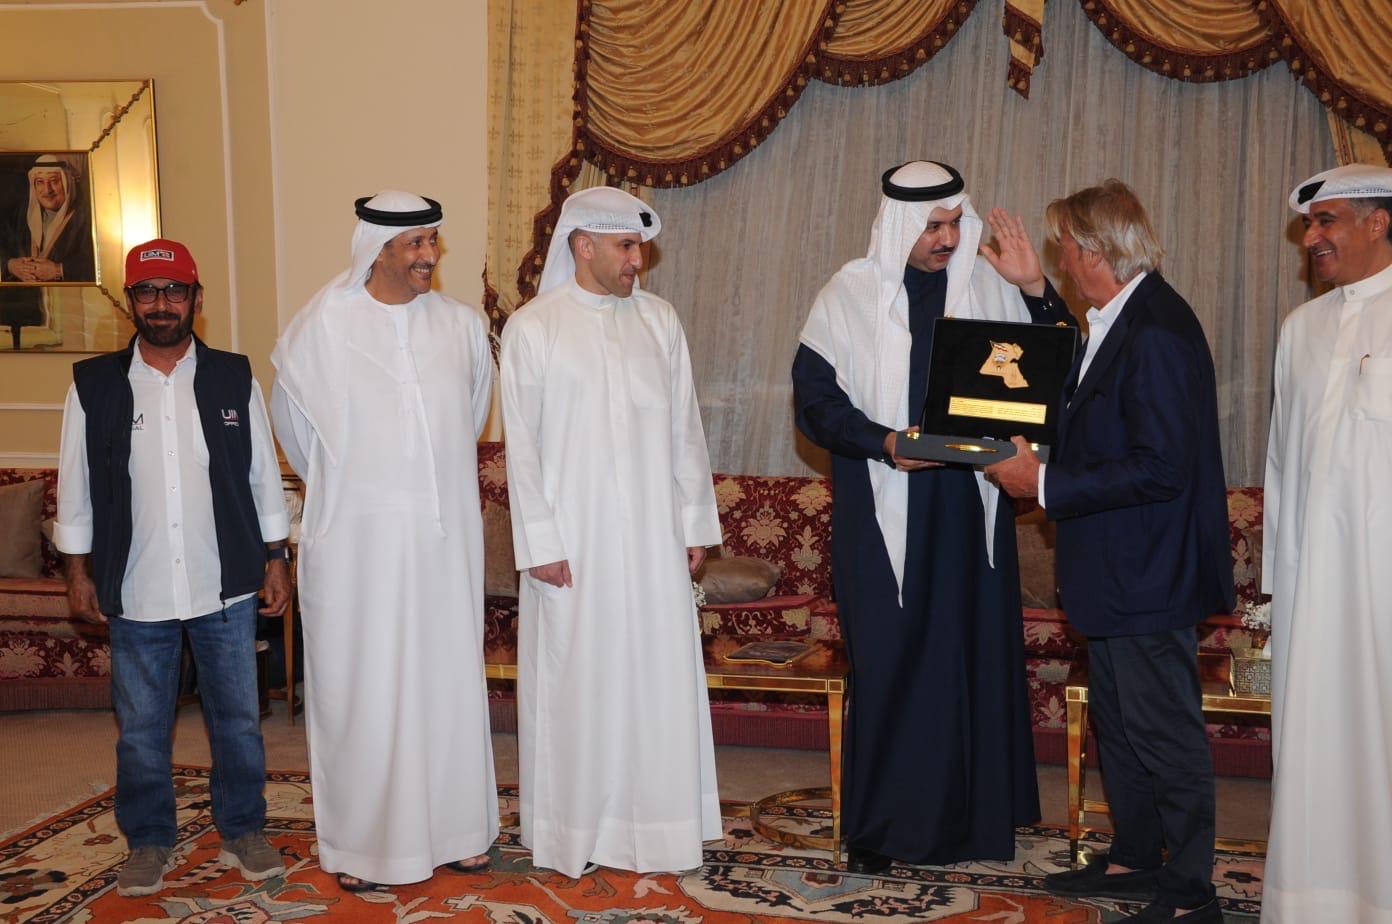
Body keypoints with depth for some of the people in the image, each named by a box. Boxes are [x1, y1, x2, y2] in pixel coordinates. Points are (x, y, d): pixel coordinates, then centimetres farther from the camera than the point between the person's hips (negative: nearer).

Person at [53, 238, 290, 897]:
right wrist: (78, 572, 5)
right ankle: (148, 841, 28)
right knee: (141, 727, 11)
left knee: (237, 718, 10)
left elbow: (263, 476, 5)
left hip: (225, 589, 0)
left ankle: (243, 831, 27)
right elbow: (76, 486, 5)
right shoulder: (94, 386, 0)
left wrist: (274, 560, 5)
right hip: (136, 594, 0)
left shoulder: (235, 379, 1)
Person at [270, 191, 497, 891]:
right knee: (361, 684, 4)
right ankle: (360, 841, 17)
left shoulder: (462, 325, 2)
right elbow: (292, 422, 5)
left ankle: (454, 826, 24)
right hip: (358, 540, -3)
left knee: (447, 676, 10)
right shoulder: (323, 325, -9)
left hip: (444, 536, 3)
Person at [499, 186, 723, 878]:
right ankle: (572, 826, 19)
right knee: (575, 681, 5)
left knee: (658, 676, 8)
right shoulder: (532, 328, -3)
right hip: (573, 541, -3)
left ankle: (654, 818, 22)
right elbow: (521, 445, -5)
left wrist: (696, 523, 7)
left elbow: (684, 430, 10)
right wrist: (539, 544, -10)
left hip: (653, 536, 3)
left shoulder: (659, 320, 7)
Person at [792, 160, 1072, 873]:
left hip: (970, 501, 3)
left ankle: (974, 814, 20)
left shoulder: (986, 284, 5)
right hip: (883, 511, -2)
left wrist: (1035, 291, -9)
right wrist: (882, 442, -17)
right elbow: (814, 395, -2)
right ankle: (878, 827, 13)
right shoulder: (851, 293, 0)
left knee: (975, 652, 7)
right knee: (887, 660, 1)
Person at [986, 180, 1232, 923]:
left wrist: (1046, 486, -21)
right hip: (1115, 573, 11)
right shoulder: (1118, 320, 9)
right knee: (1118, 722, 20)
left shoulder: (1157, 332, -22)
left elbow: (1159, 468, -27)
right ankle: (1134, 860, 34)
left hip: (1149, 578, -10)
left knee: (1166, 734, 1)